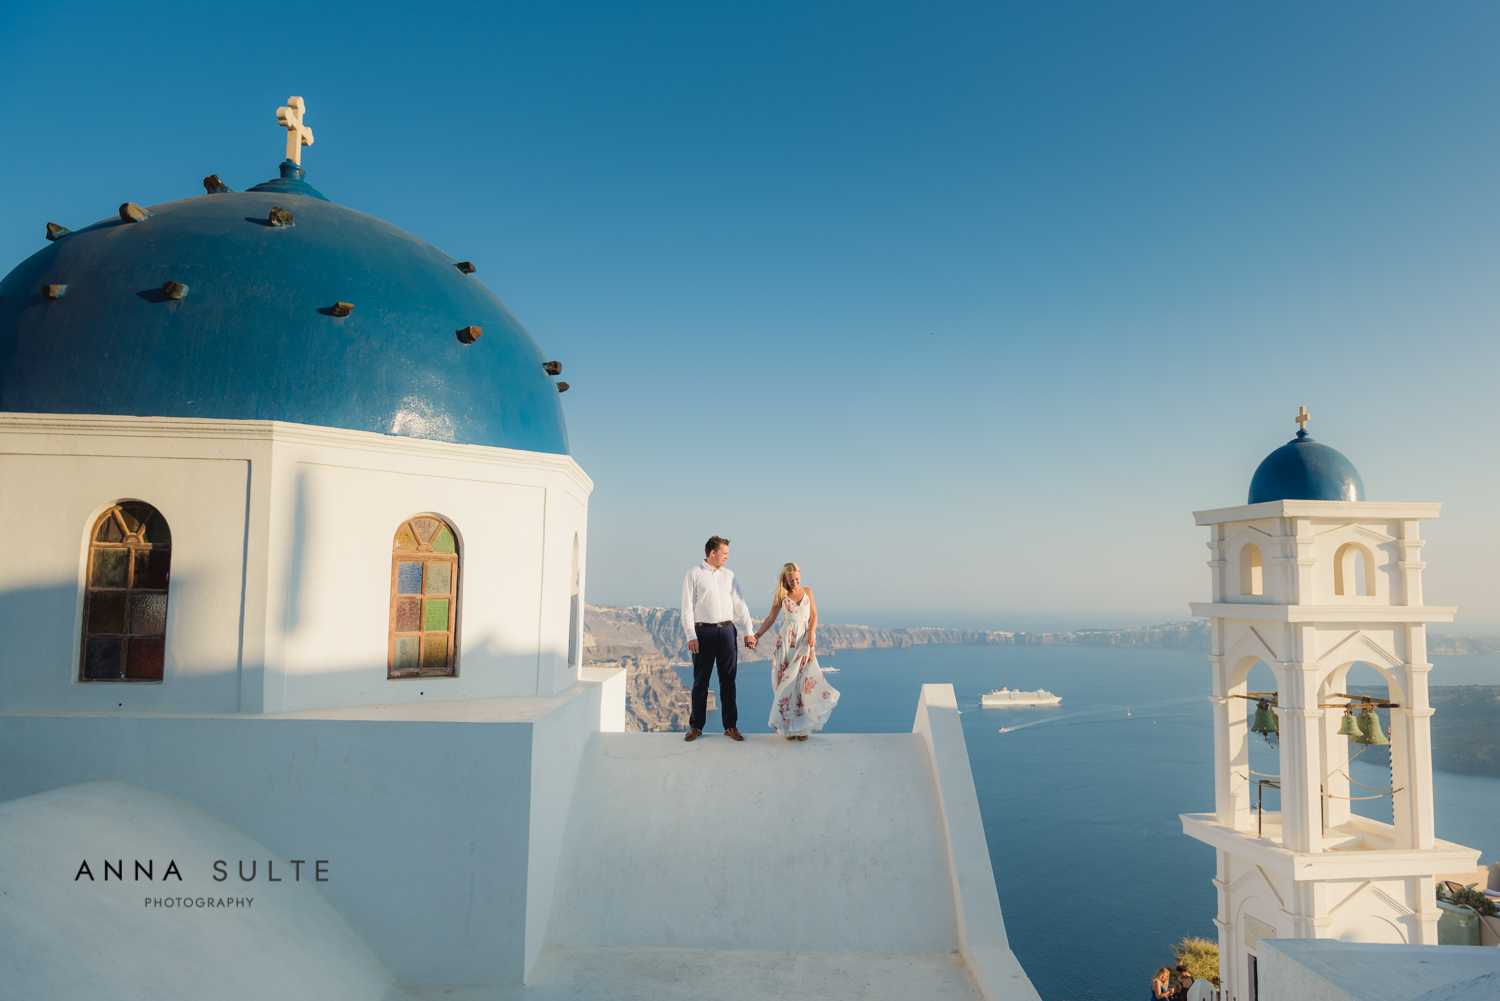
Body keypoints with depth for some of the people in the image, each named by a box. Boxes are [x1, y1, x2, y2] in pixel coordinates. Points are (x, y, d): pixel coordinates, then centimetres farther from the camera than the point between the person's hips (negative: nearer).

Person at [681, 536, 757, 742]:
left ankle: (730, 726, 14)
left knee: (728, 680, 7)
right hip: (704, 632, -4)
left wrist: (749, 631, 5)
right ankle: (696, 726, 13)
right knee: (701, 681, 3)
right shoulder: (694, 574, -1)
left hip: (727, 631, 4)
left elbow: (740, 604, 12)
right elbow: (687, 607, -5)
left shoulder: (728, 574, 11)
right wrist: (691, 636, -12)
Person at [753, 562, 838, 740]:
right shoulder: (781, 595, 3)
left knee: (804, 680, -5)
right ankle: (788, 725, 2)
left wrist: (812, 634, -11)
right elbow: (771, 618, 5)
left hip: (805, 640, 1)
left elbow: (814, 615, 5)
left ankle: (802, 726, 0)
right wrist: (757, 635, -2)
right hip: (787, 640, -1)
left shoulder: (808, 592, 8)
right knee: (787, 680, -3)